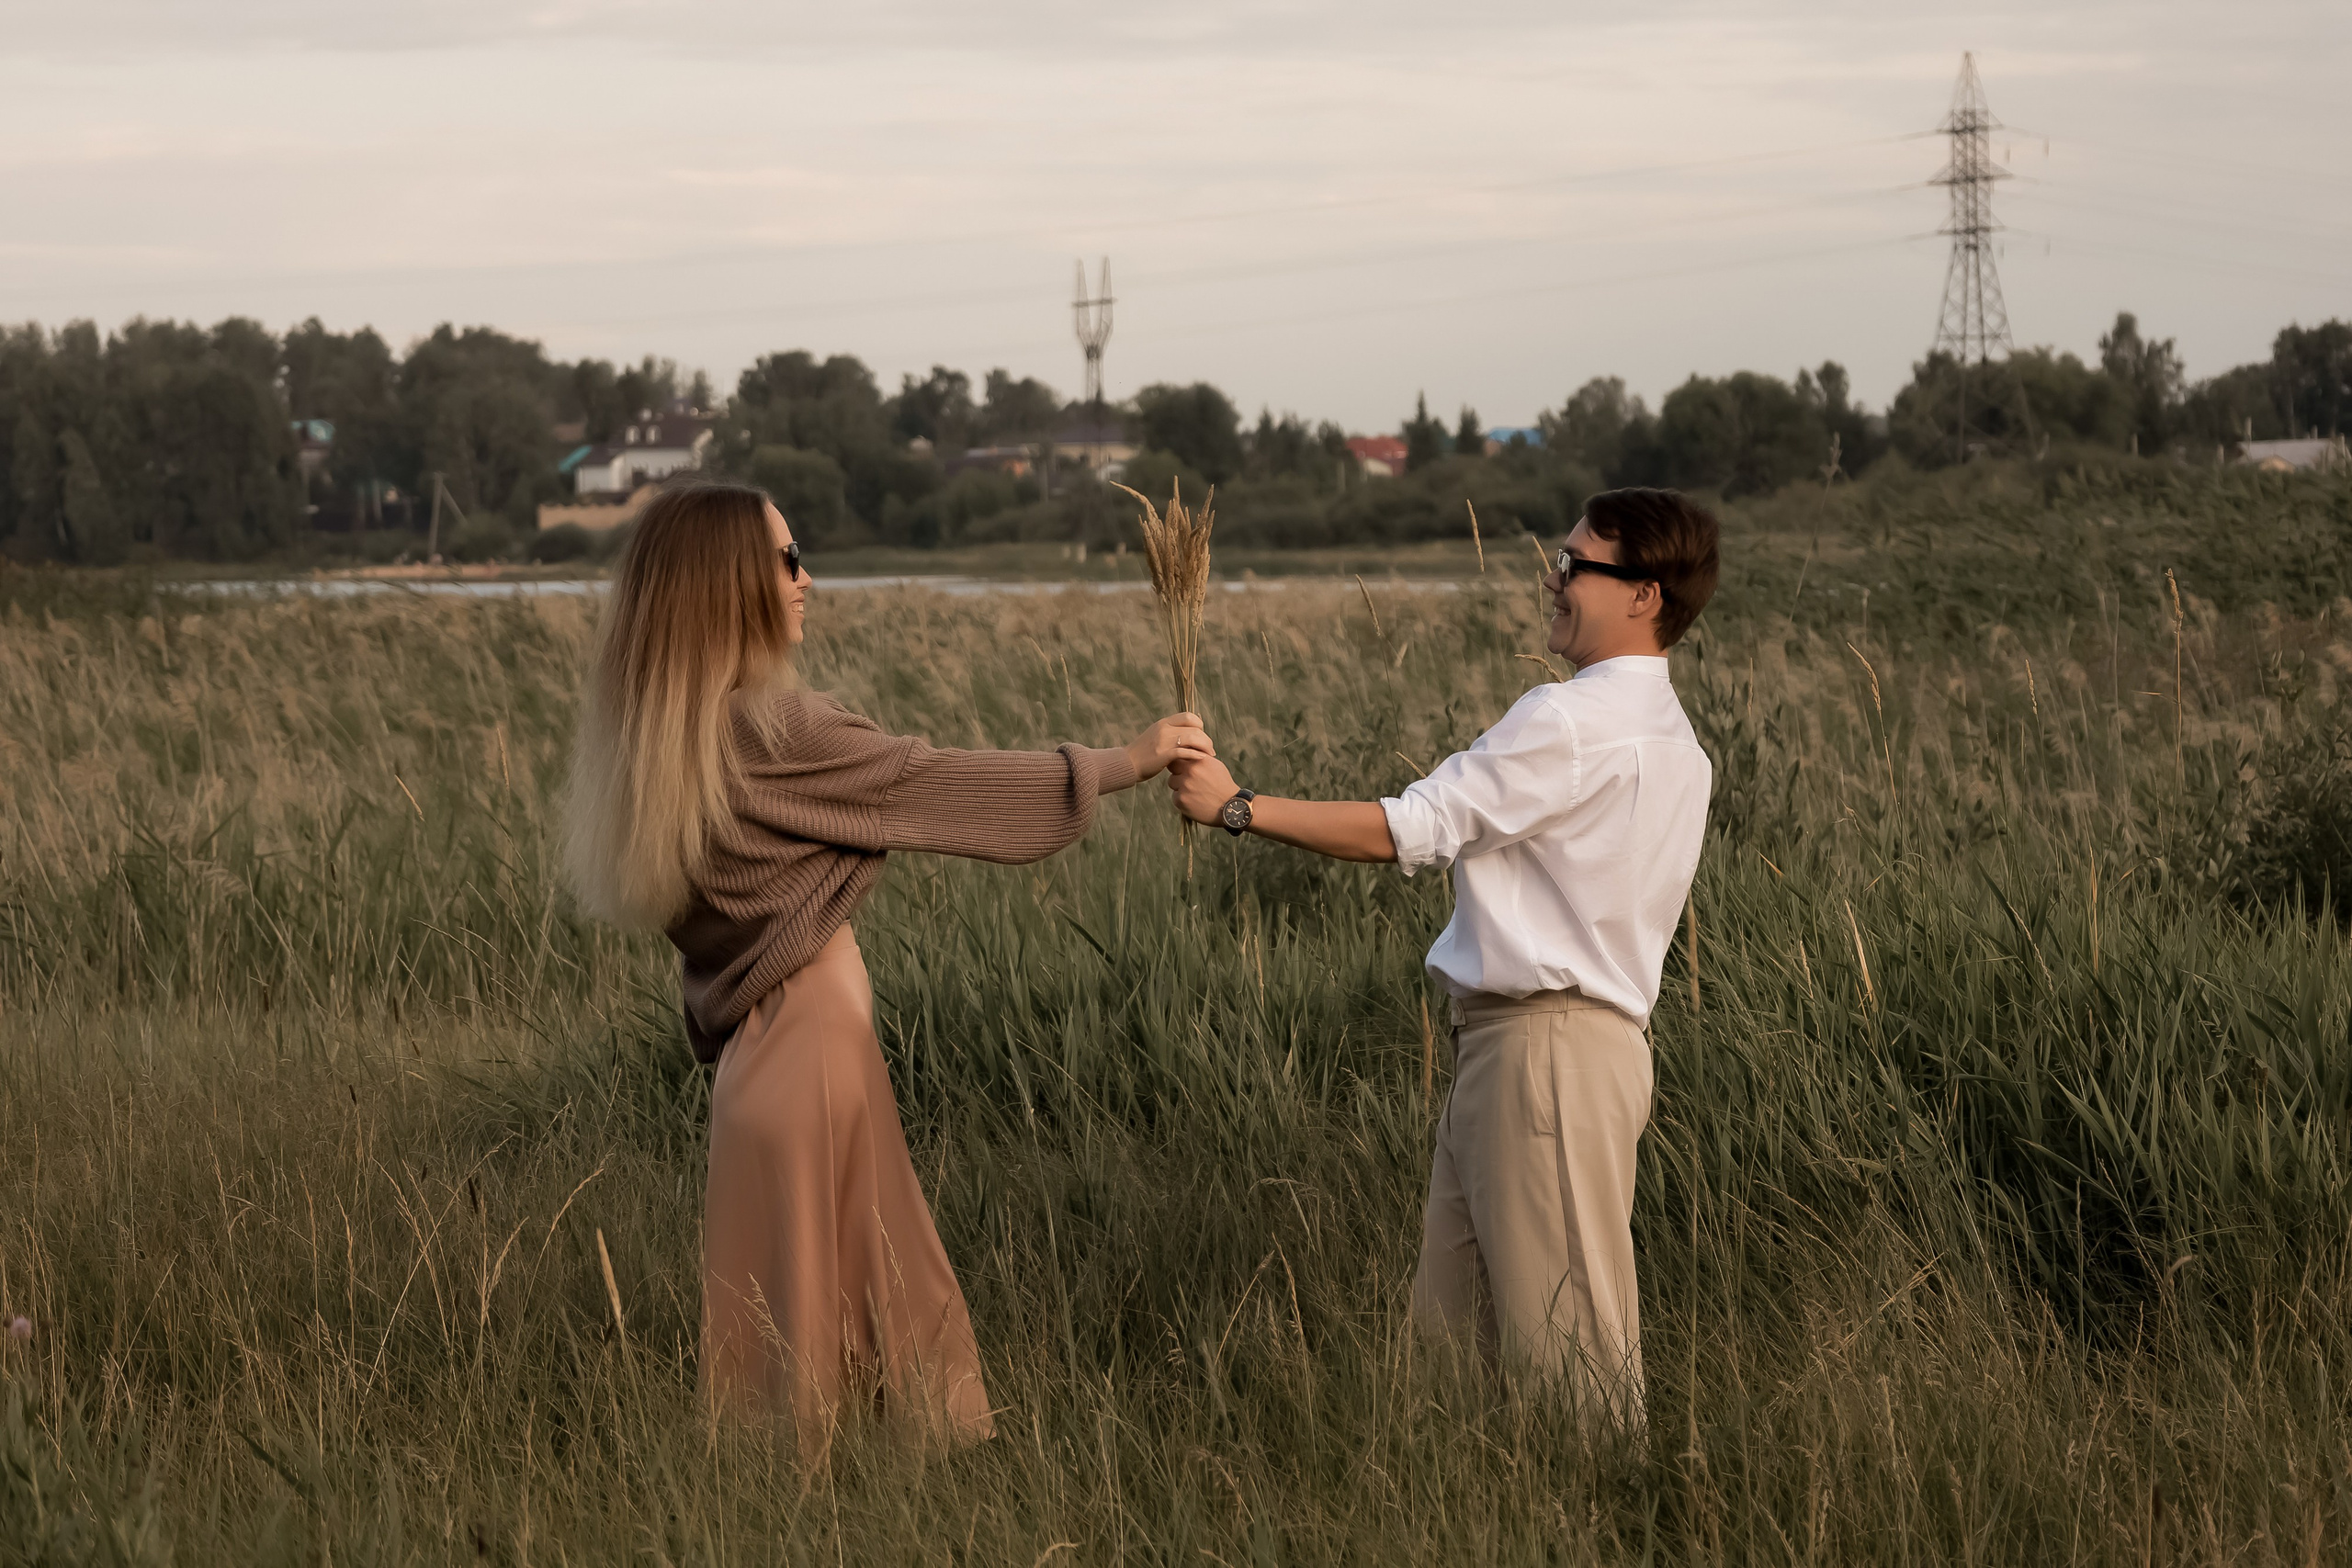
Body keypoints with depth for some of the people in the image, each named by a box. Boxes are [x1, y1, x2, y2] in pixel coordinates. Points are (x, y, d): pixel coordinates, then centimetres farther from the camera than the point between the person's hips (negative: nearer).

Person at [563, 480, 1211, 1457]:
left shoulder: (667, 733, 8)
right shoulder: (765, 726, -18)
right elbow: (935, 787, -12)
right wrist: (1126, 762, -4)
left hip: (757, 1038, 9)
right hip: (814, 1039, -9)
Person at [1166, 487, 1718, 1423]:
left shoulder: (1571, 722, -15)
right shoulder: (1672, 740, 16)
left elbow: (1408, 833, -15)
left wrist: (1237, 807, -8)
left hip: (1544, 1045, -10)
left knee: (1561, 1328, -6)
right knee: (1453, 1321, 10)